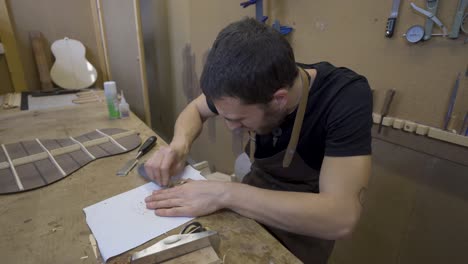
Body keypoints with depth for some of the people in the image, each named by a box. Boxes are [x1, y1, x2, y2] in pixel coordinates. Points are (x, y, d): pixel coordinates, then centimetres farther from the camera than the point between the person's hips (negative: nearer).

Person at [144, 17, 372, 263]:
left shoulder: (347, 97, -31)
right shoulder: (247, 89, -18)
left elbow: (341, 216, -38)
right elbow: (194, 109, -1)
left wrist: (224, 194, -39)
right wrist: (179, 145, -21)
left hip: (305, 225, -3)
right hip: (258, 187, 4)